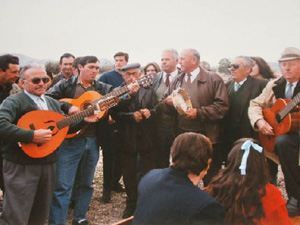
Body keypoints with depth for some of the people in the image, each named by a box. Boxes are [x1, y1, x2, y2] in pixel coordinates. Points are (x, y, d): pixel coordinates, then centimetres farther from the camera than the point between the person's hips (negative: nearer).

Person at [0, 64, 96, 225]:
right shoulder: (14, 101, -10)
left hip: (48, 164, 7)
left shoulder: (53, 103, 14)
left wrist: (84, 119, 2)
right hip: (21, 166, -7)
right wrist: (32, 135, -29)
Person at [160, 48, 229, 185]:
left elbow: (222, 106, -11)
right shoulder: (176, 81, 13)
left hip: (207, 137, -5)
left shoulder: (213, 79, -4)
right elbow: (165, 107, 15)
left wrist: (199, 112, -19)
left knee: (210, 179, 6)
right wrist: (167, 102, -8)